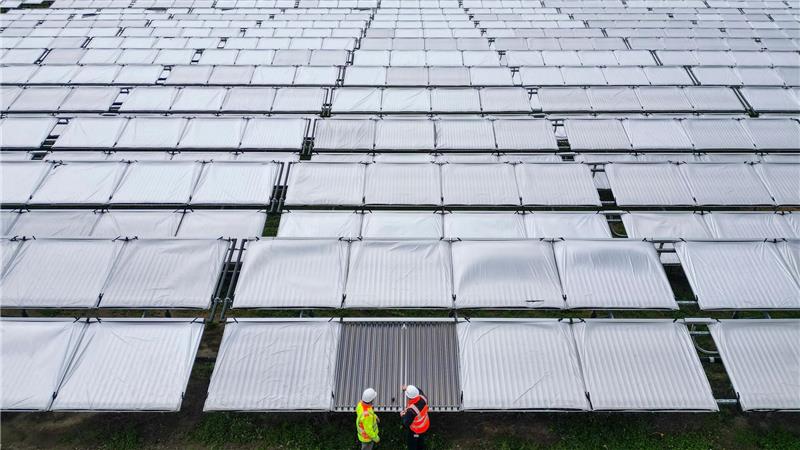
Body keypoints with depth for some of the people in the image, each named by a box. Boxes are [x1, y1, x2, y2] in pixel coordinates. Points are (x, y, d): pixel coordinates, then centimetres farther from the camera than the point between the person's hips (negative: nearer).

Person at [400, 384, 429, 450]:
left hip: (416, 430, -6)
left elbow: (406, 424, -28)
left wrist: (402, 416, -11)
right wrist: (408, 388, -7)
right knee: (421, 440, 35)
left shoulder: (411, 410, -44)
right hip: (425, 425, 6)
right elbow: (419, 391, -3)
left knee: (412, 445, 25)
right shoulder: (423, 398, -29)